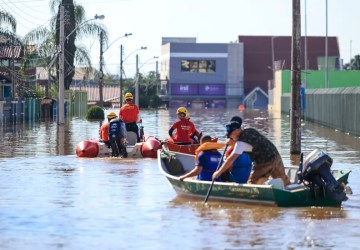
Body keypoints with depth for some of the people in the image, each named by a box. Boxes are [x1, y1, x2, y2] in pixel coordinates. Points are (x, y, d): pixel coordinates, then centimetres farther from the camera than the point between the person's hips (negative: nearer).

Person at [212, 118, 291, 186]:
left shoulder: (241, 142, -18)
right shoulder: (250, 131, 5)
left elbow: (231, 159, -23)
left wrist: (219, 172, -18)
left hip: (264, 163, -8)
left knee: (252, 183, 2)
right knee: (284, 181, 20)